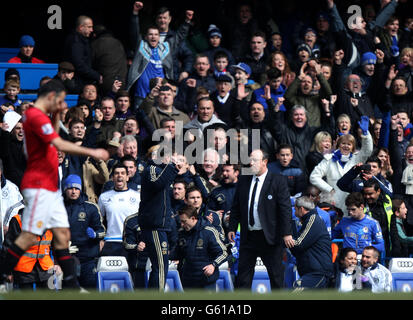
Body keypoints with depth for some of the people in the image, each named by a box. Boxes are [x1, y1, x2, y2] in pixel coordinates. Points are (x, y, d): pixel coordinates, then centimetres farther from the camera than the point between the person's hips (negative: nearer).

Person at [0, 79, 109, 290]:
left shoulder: (40, 116, 17)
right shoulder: (36, 116, -14)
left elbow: (53, 140, 33)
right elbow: (60, 145, -22)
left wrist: (56, 116, 19)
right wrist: (92, 152, -18)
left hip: (51, 188, 11)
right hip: (39, 185, -11)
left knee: (62, 236, 6)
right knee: (29, 237, -11)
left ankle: (70, 284, 5)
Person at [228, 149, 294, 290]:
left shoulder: (278, 181, -6)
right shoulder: (243, 181, 8)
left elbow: (285, 208, -10)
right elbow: (236, 207, 15)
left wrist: (287, 233, -15)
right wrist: (232, 228, 8)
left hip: (270, 236, -4)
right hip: (248, 236, 4)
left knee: (276, 275, 4)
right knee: (243, 273, 6)